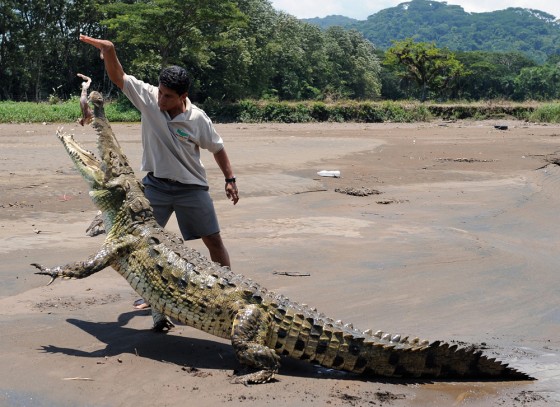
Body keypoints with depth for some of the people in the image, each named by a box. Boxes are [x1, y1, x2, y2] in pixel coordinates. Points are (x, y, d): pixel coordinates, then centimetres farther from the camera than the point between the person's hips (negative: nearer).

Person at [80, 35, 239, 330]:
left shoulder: (197, 118, -13)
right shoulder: (148, 97, -10)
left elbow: (217, 148, 2)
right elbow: (118, 77, -16)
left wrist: (229, 179, 1)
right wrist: (108, 50, -34)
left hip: (191, 187, -1)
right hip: (155, 186, 2)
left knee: (213, 240, 6)